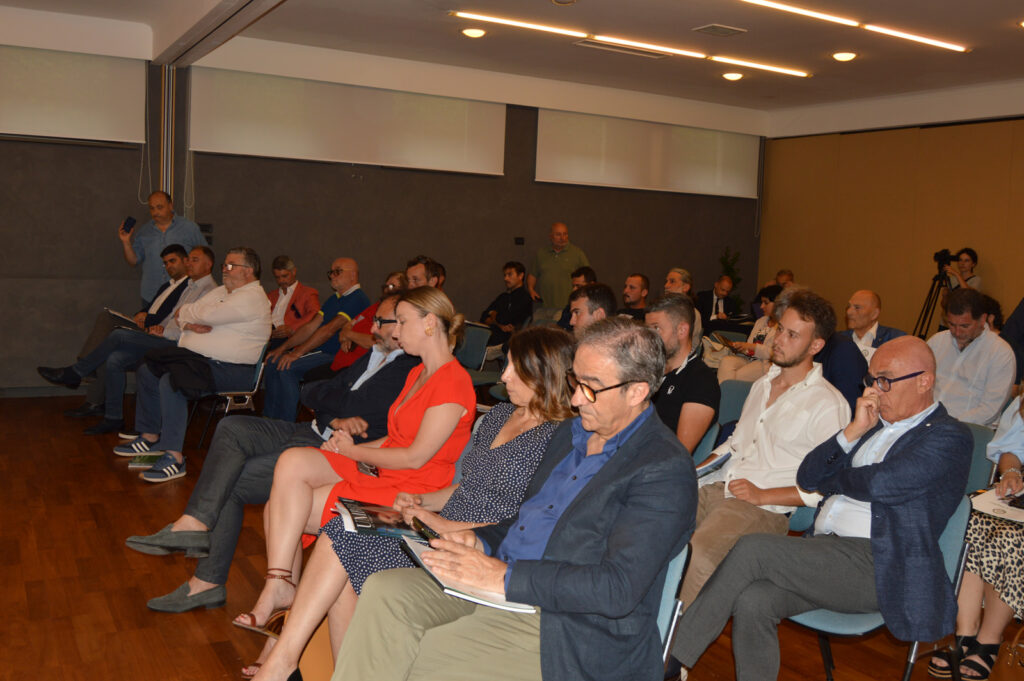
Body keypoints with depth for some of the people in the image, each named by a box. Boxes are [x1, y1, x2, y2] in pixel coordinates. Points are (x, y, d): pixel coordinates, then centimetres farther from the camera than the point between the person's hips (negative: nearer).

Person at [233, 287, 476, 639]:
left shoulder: (454, 383, -14)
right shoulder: (418, 374, 18)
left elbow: (416, 456, -17)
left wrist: (355, 451, -4)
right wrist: (347, 444, 4)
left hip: (410, 491, -9)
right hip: (380, 471, 9)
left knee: (289, 511, -16)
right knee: (292, 462, -13)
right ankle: (280, 587, -13)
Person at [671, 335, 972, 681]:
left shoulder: (949, 437, -1)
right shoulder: (874, 424, 22)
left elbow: (878, 483, -17)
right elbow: (807, 478, 15)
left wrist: (832, 478, 4)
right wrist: (854, 430, 3)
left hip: (875, 566, -7)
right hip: (823, 548, 7)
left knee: (752, 549, -23)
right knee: (752, 602, -21)